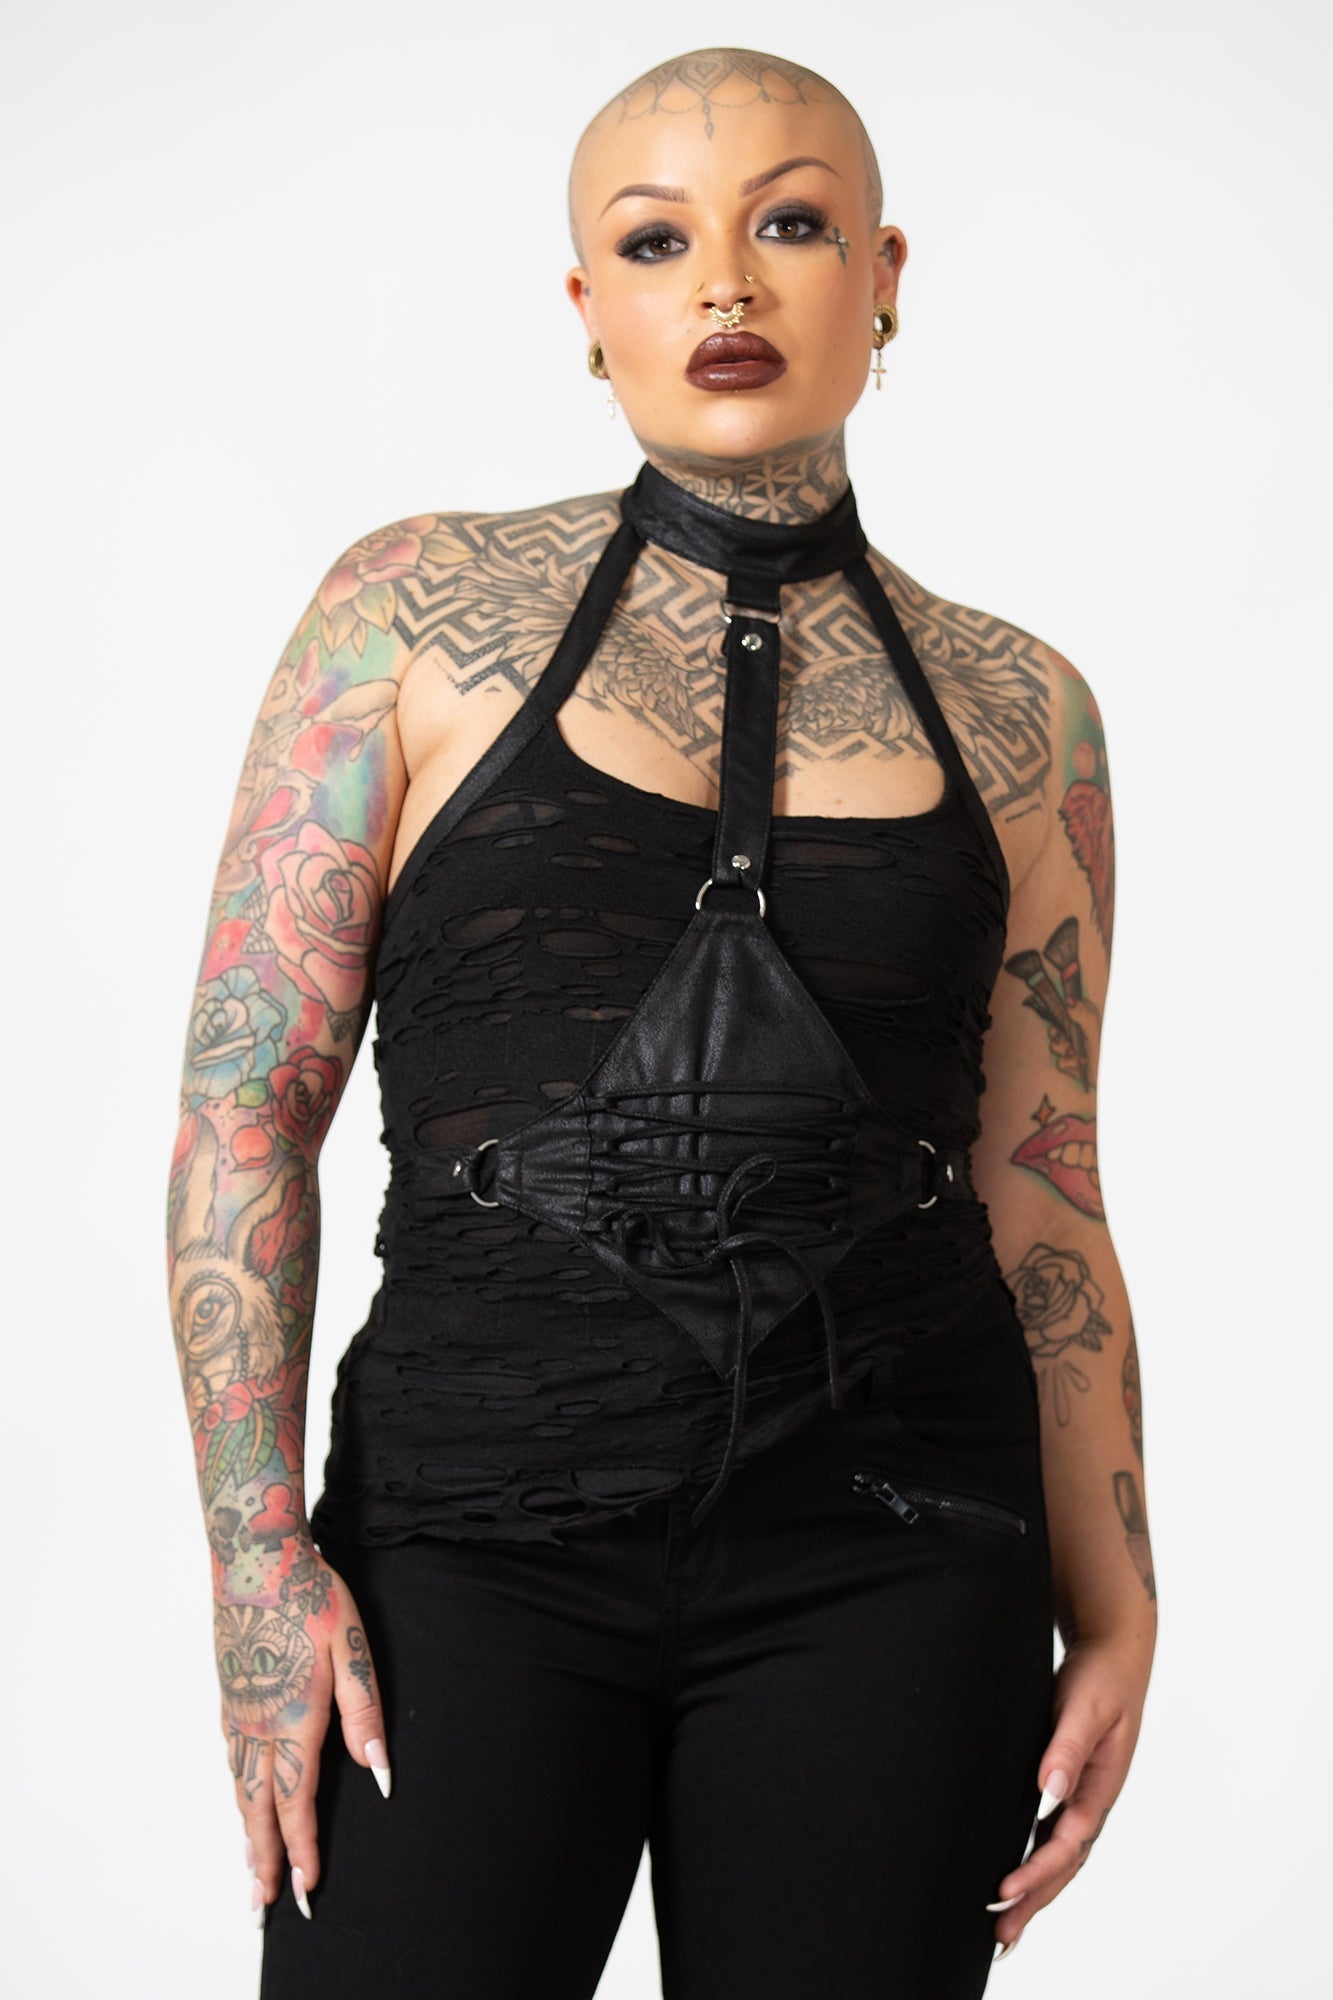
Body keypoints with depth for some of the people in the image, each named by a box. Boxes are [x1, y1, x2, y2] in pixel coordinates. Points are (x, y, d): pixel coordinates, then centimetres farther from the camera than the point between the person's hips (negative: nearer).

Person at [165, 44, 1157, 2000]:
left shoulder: (1018, 711, 8)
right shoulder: (420, 611, 3)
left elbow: (1045, 1193, 11)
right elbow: (247, 1098, 0)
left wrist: (1115, 1606, 6)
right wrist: (260, 1549, -7)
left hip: (890, 1549, 2)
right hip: (474, 1526, -1)